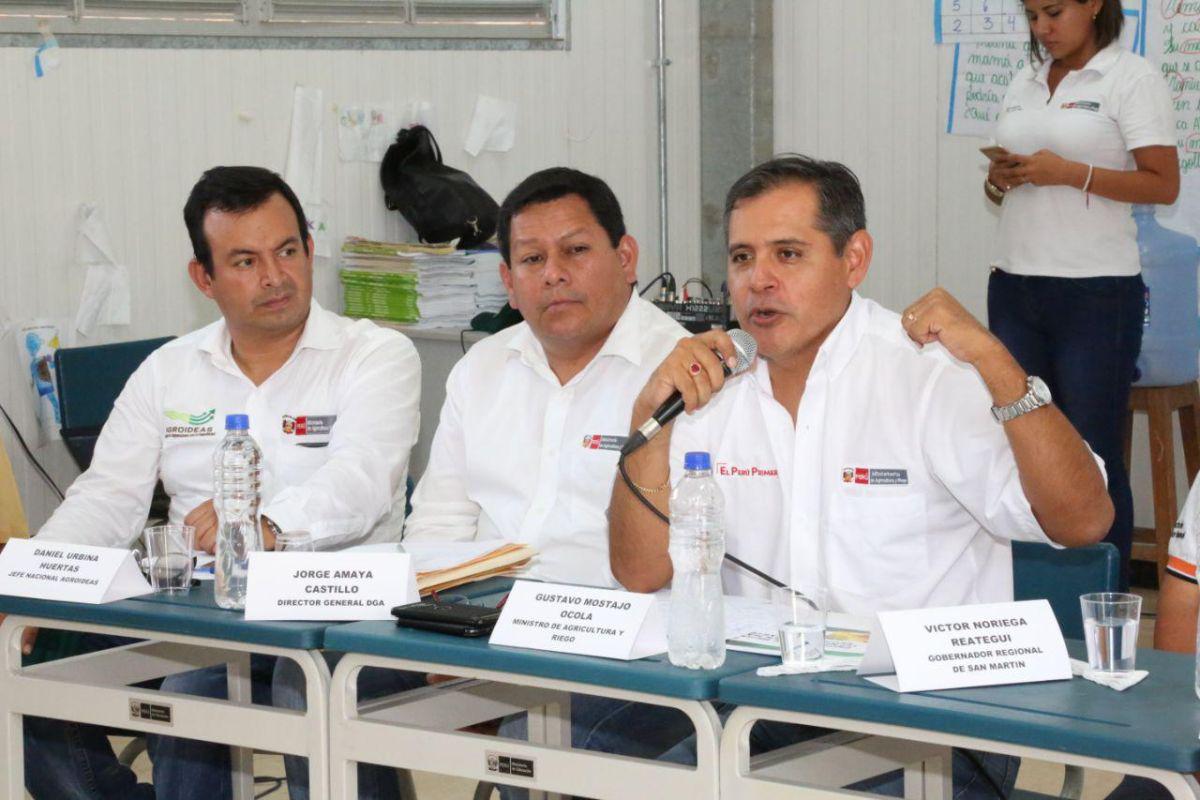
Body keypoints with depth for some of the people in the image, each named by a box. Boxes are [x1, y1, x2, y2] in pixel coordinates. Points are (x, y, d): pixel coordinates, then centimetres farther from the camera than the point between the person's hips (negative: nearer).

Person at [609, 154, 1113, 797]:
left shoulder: (931, 372, -5)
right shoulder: (714, 391, 10)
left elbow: (1083, 522, -14)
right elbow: (641, 574, 7)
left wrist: (993, 361, -21)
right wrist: (651, 417, -4)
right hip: (763, 715, 4)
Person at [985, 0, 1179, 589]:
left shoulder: (1132, 78, -3)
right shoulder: (1025, 83, 16)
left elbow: (1163, 185, -9)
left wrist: (1069, 173, -17)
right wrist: (999, 178, 1)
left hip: (1097, 292, -6)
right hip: (1014, 290, 6)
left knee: (1092, 456, -4)